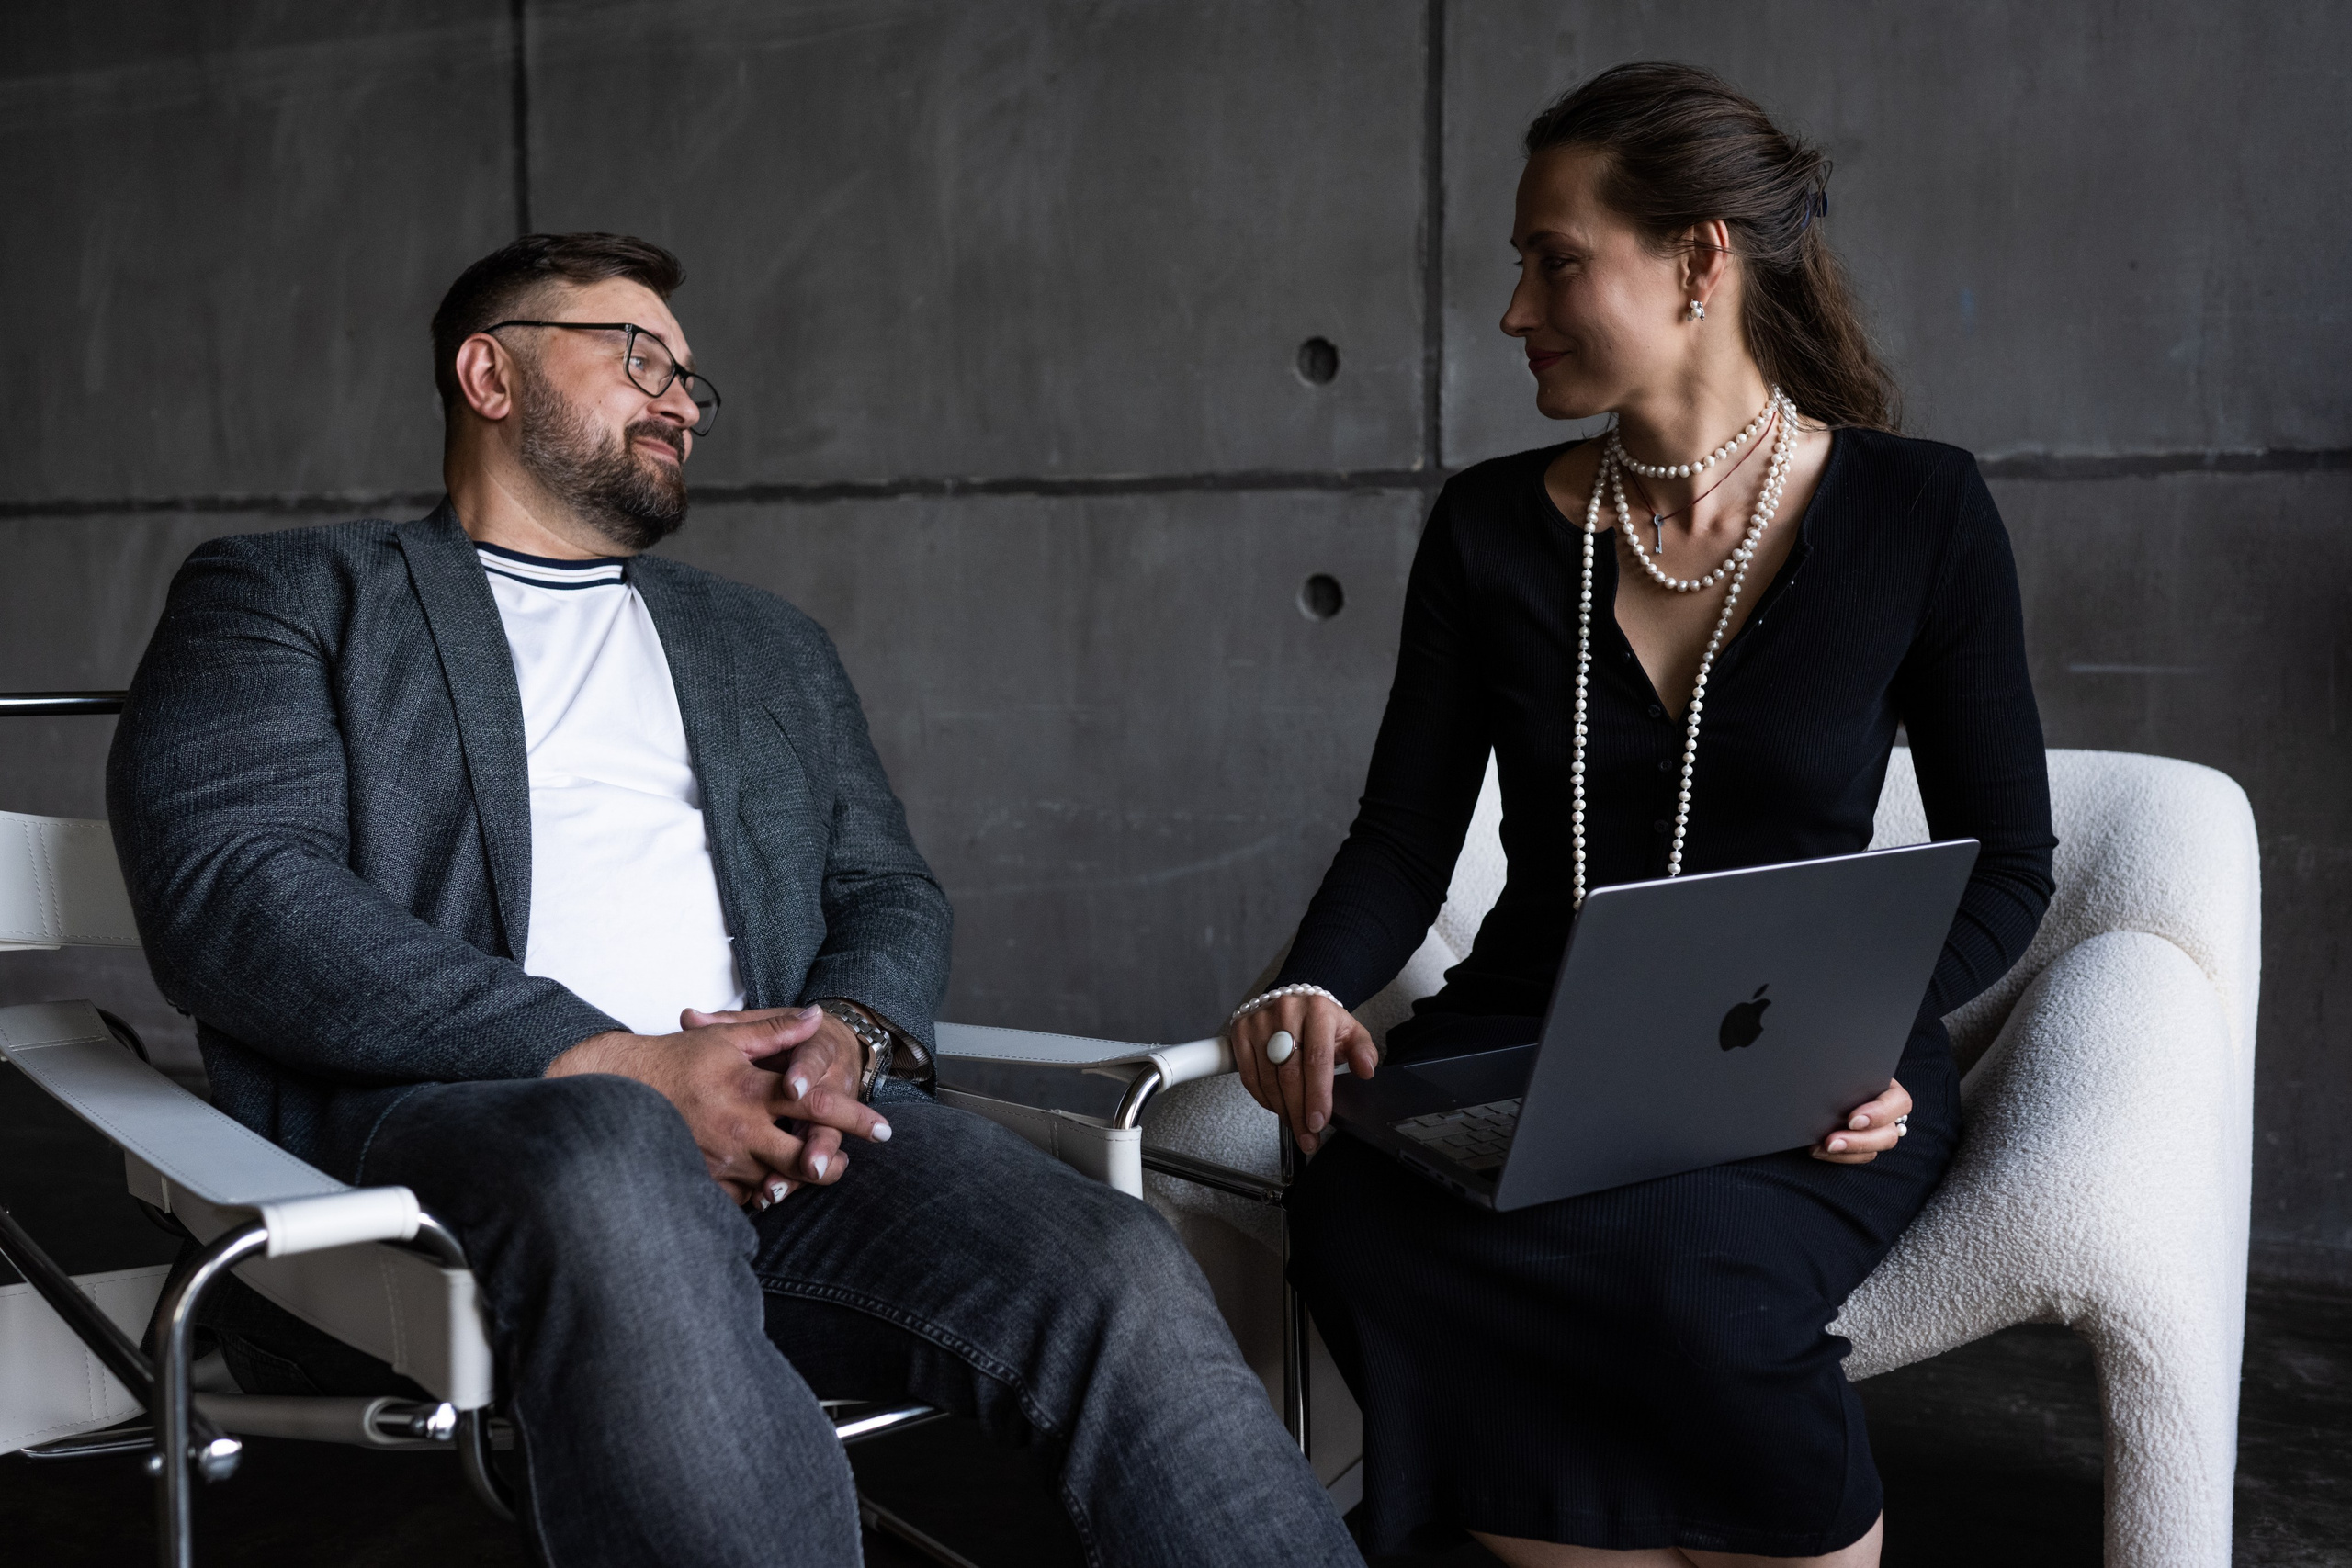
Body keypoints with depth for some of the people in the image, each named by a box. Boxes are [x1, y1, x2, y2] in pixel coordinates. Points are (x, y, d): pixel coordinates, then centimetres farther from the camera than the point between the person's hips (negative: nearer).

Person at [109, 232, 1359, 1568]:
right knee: (622, 1166, -40)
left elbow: (889, 892, 23)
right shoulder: (284, 596, 14)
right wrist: (616, 1062, -14)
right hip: (443, 1108, -3)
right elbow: (228, 893, -3)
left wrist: (846, 1039, -5)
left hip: (775, 1113, 4)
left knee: (1119, 1271, -25)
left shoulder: (772, 646, 31)